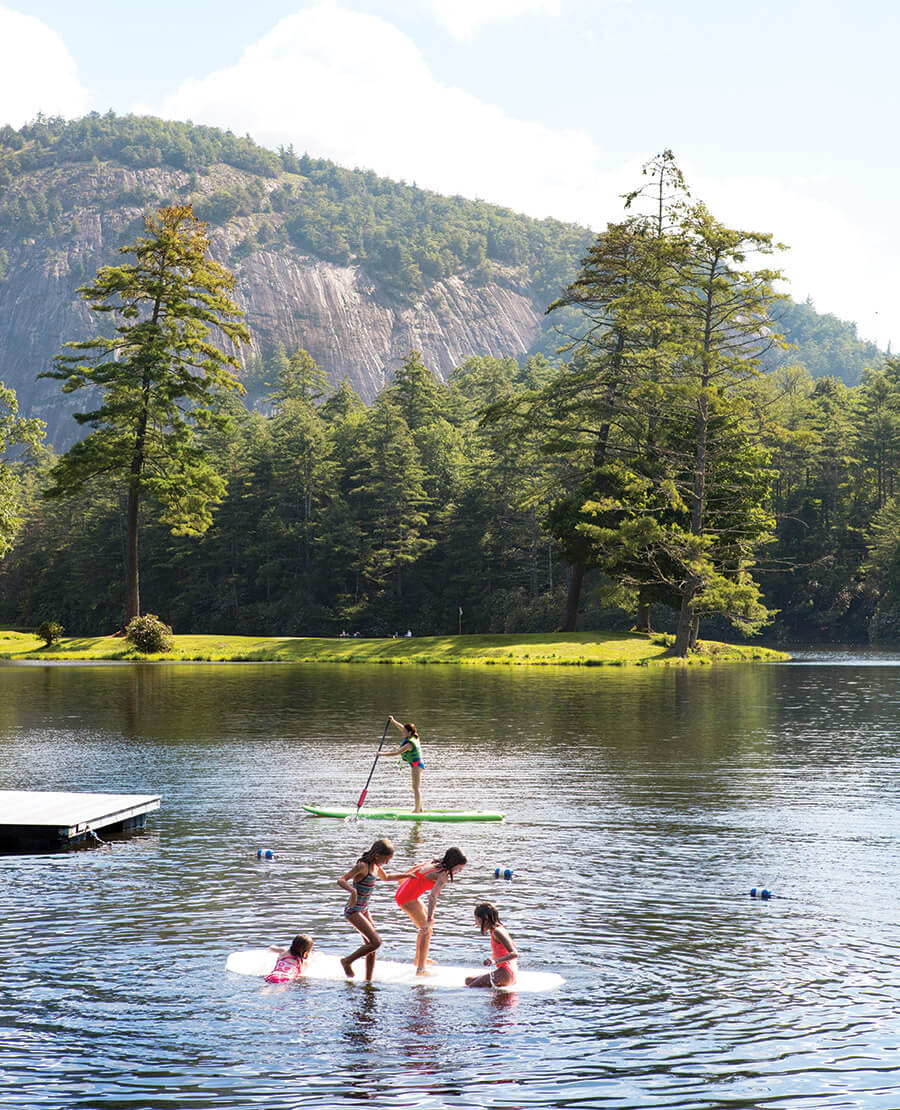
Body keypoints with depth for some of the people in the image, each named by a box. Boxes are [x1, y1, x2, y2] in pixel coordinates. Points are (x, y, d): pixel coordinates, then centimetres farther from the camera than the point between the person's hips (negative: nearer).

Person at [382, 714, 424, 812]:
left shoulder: (410, 744, -25)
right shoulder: (414, 737, 1)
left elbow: (396, 753, -26)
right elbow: (402, 728, 17)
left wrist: (383, 754, -20)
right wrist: (393, 721, 10)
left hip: (416, 765, -10)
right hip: (416, 765, 10)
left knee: (416, 788, -9)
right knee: (415, 788, 17)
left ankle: (417, 809, -10)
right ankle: (419, 808, 23)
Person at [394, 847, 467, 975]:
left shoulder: (435, 864, 9)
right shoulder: (443, 875, -18)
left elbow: (415, 869, 22)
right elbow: (433, 897, -31)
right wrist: (429, 920, -38)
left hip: (401, 892, 10)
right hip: (408, 899, -10)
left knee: (426, 925, 26)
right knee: (427, 931, -5)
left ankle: (418, 959, 36)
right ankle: (420, 970, -7)